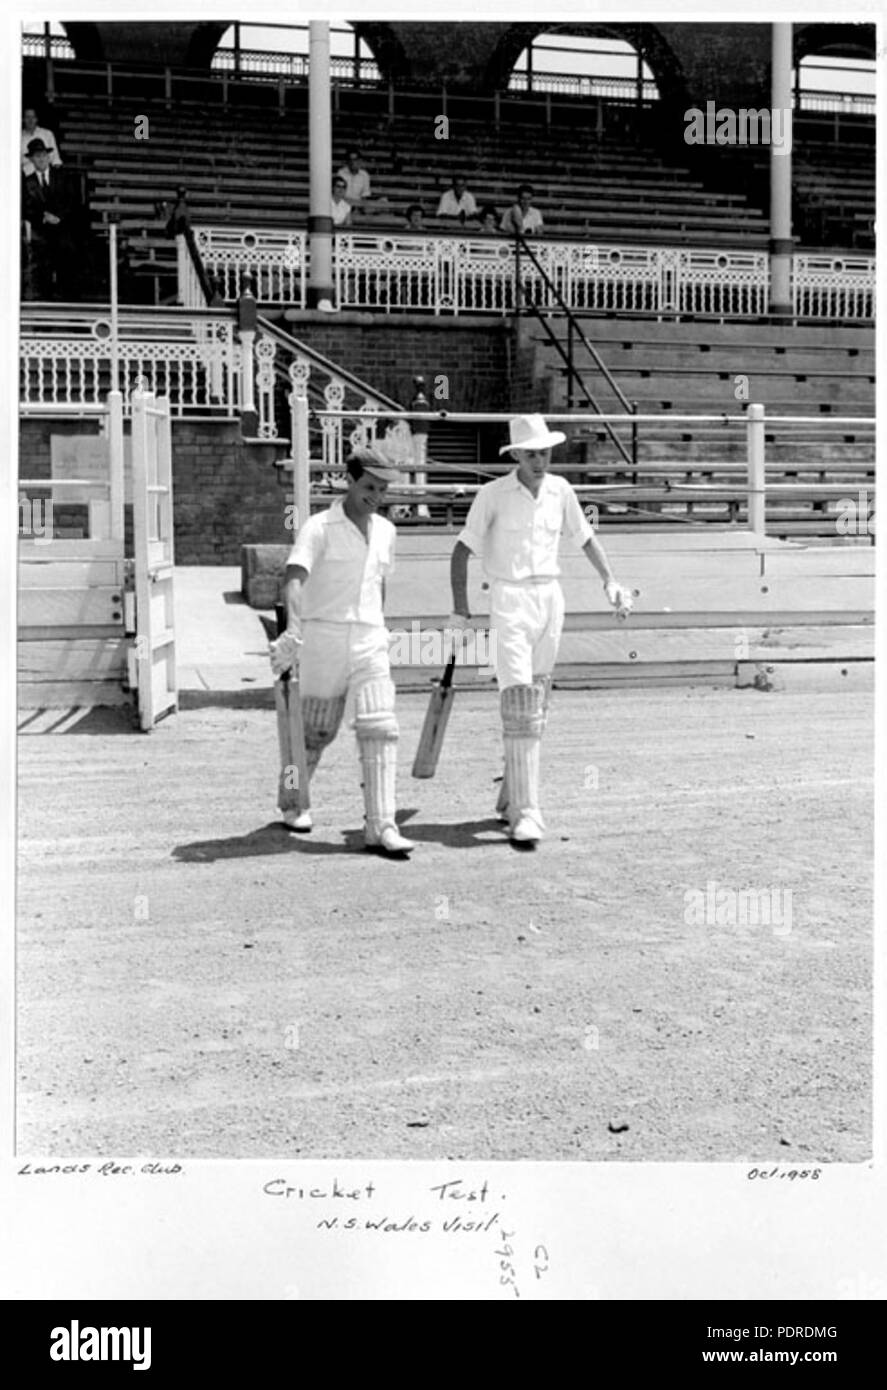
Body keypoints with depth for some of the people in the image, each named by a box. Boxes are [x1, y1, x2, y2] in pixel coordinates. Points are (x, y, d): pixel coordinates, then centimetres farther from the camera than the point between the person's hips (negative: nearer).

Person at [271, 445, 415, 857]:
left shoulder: (384, 531, 11)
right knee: (317, 730, 8)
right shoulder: (319, 528, -8)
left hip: (370, 641, 4)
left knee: (380, 728, -9)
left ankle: (381, 826, -9)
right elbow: (294, 579, -23)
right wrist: (293, 631, -38)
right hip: (323, 637, -4)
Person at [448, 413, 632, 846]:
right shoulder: (493, 494, -6)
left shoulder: (560, 490, 6)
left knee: (538, 704, 10)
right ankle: (525, 811, -15)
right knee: (519, 703, -14)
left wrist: (609, 581, 5)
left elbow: (586, 537, 18)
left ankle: (510, 799, 25)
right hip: (510, 601, -5)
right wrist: (460, 607, -11)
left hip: (550, 599, 5)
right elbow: (463, 549, -3)